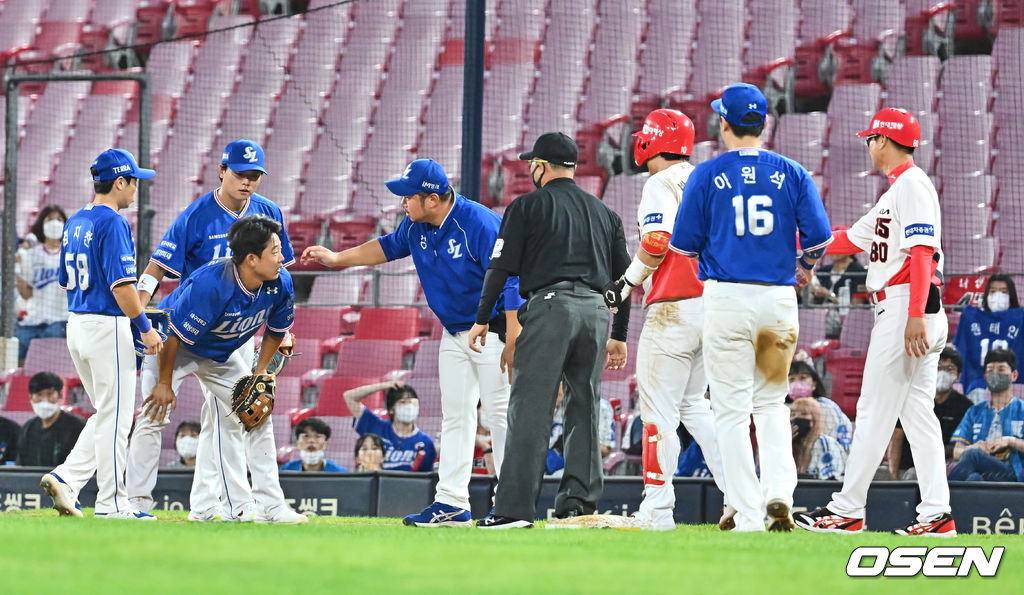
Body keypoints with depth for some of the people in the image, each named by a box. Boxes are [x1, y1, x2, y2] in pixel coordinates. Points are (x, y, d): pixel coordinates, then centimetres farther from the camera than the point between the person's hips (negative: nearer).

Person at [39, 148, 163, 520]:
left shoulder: (74, 223, 13)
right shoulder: (113, 223, -14)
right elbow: (121, 283, -20)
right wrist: (145, 329, -15)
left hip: (76, 323, 9)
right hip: (108, 325, -9)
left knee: (108, 414, 16)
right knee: (114, 417, -2)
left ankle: (67, 478, 4)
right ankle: (111, 502, 1)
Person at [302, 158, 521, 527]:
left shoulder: (480, 225, -25)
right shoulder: (416, 226, -1)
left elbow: (510, 281, -26)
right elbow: (389, 246, 21)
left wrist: (513, 341, -30)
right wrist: (338, 259, 19)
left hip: (494, 329, -9)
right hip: (454, 333, 9)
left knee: (500, 412, -9)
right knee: (455, 416, 9)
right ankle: (451, 503, 12)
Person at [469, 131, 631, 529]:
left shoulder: (527, 206, 5)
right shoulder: (604, 213, 20)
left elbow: (501, 267, -1)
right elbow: (623, 276, 19)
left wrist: (482, 319, 5)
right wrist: (619, 336, 22)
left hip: (551, 306, -5)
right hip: (597, 311, 5)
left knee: (530, 407, -8)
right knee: (585, 407, 11)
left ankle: (515, 507, -14)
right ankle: (579, 500, 6)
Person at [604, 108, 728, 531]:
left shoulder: (661, 184, -8)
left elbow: (657, 243, -19)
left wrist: (629, 282, -7)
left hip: (674, 306, -8)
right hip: (714, 302, 8)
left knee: (659, 408, -3)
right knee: (693, 403, 18)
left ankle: (656, 508, -4)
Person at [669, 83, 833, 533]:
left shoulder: (707, 175, -2)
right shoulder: (792, 174, 3)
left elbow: (684, 244, 1)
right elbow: (819, 237, 0)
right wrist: (803, 267, 21)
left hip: (727, 297, -3)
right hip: (779, 297, 3)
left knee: (732, 409, 2)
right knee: (771, 402, 17)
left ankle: (747, 514, -2)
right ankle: (779, 491, -4)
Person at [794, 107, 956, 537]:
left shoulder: (912, 185, -10)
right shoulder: (896, 190, 22)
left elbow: (922, 251, -20)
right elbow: (851, 240, 26)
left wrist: (915, 317, -27)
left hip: (906, 306, -10)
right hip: (910, 314, 10)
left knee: (875, 411, -6)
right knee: (917, 413, 6)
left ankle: (847, 510, -4)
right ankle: (936, 514, 1)